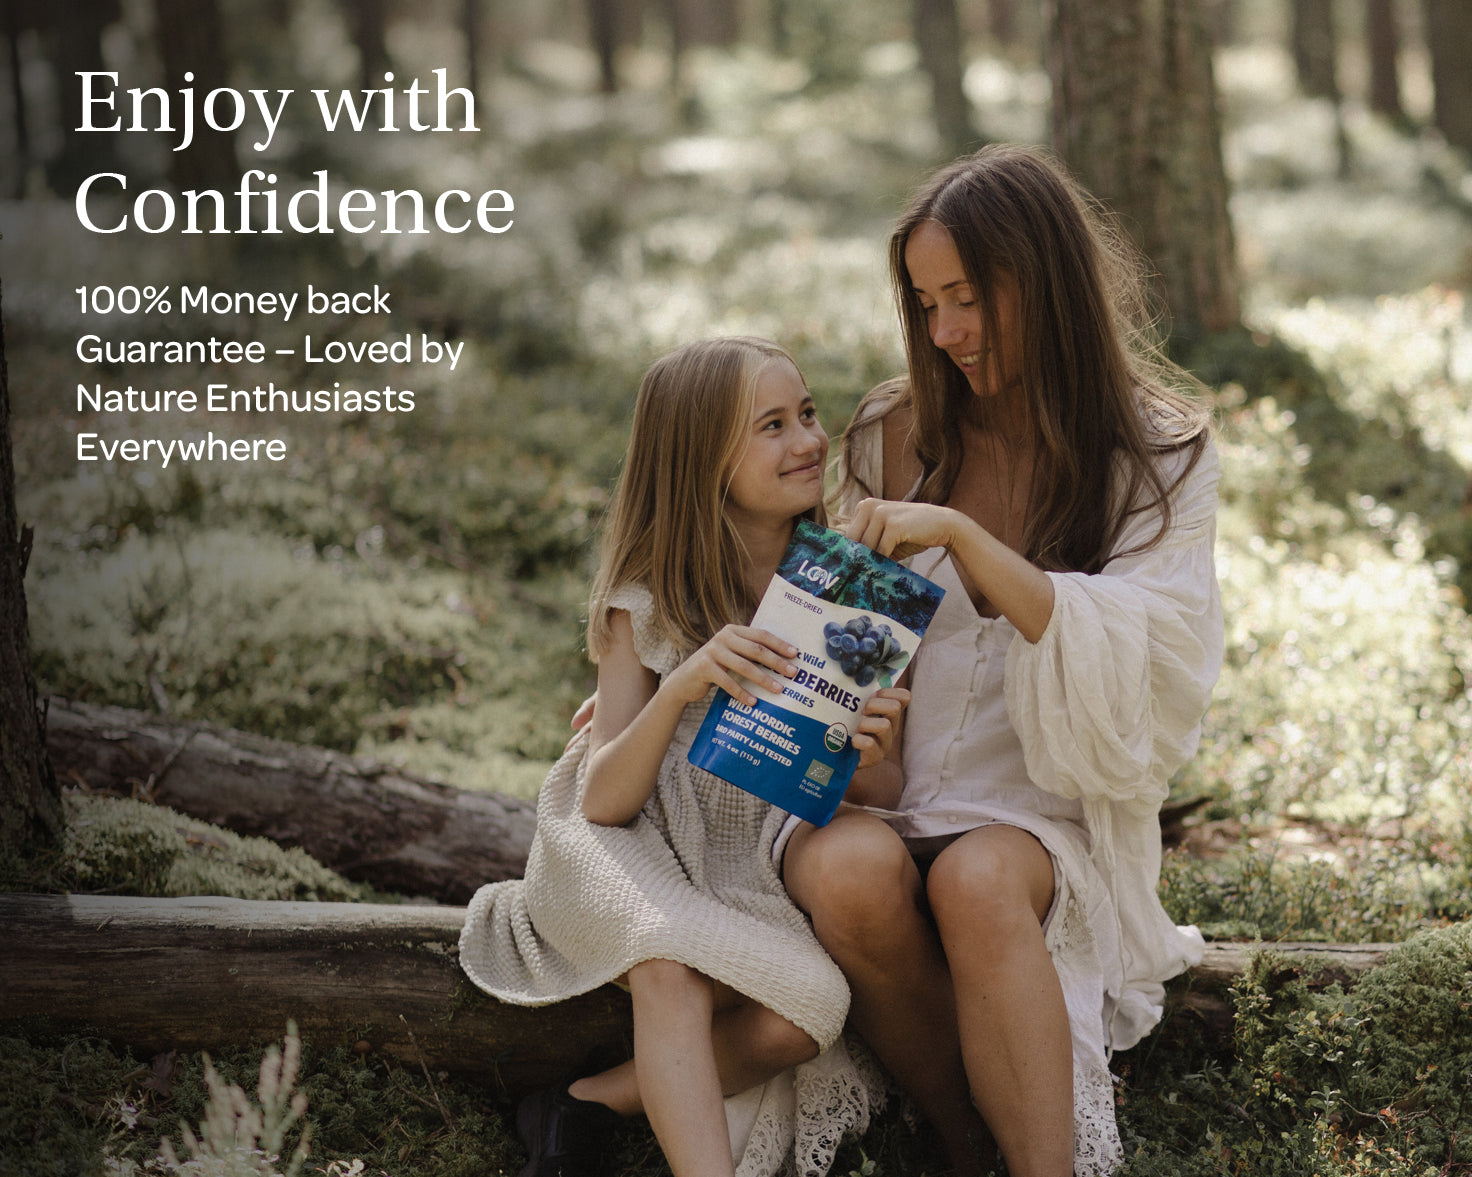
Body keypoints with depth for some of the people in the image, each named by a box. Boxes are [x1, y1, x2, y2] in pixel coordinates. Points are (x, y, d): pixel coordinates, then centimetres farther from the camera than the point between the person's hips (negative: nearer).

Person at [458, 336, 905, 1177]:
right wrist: (680, 690, -31)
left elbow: (887, 801, 2)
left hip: (766, 880, 2)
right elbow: (603, 802, -13)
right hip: (646, 859, -2)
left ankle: (589, 1104, -9)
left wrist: (869, 764, -23)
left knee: (805, 1018, -27)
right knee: (674, 975, -34)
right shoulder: (648, 604, -6)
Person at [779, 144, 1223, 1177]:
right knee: (851, 876, -34)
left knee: (976, 881, -37)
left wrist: (962, 535, -20)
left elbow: (1132, 657, -12)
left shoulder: (1159, 451, 2)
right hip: (881, 792, 2)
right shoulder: (897, 433, 10)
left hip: (1041, 805, -2)